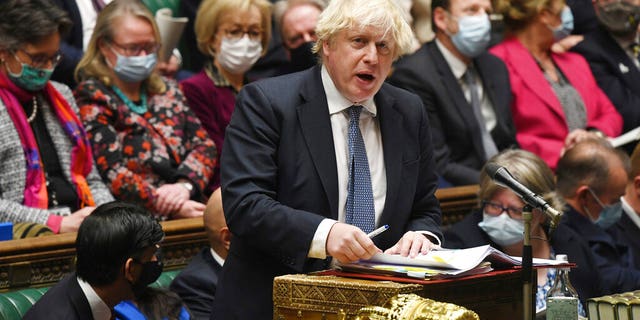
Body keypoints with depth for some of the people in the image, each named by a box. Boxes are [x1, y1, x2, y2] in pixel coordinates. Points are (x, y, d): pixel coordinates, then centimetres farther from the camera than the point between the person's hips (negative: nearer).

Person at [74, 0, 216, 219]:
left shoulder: (168, 91, 21)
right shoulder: (91, 99, 1)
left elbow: (204, 144, 11)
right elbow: (112, 174, -10)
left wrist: (185, 185, -10)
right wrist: (174, 208, -18)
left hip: (189, 208, 6)